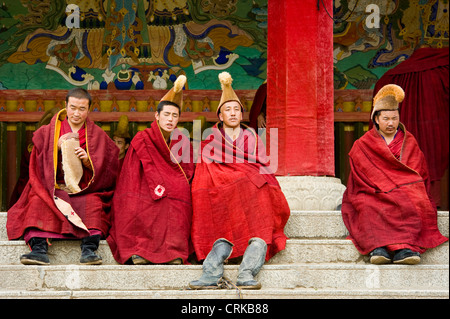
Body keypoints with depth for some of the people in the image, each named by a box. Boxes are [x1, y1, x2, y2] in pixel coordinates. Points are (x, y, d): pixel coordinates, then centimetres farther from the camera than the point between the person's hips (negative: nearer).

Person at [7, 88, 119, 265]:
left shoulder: (97, 135, 12)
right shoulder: (47, 132, 14)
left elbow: (107, 170, 6)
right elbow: (39, 167, 6)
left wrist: (88, 162, -13)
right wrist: (57, 148, -9)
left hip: (85, 192, -1)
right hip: (52, 190, 1)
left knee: (93, 203, -33)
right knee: (37, 202, -30)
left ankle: (89, 250, -44)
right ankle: (39, 249, -42)